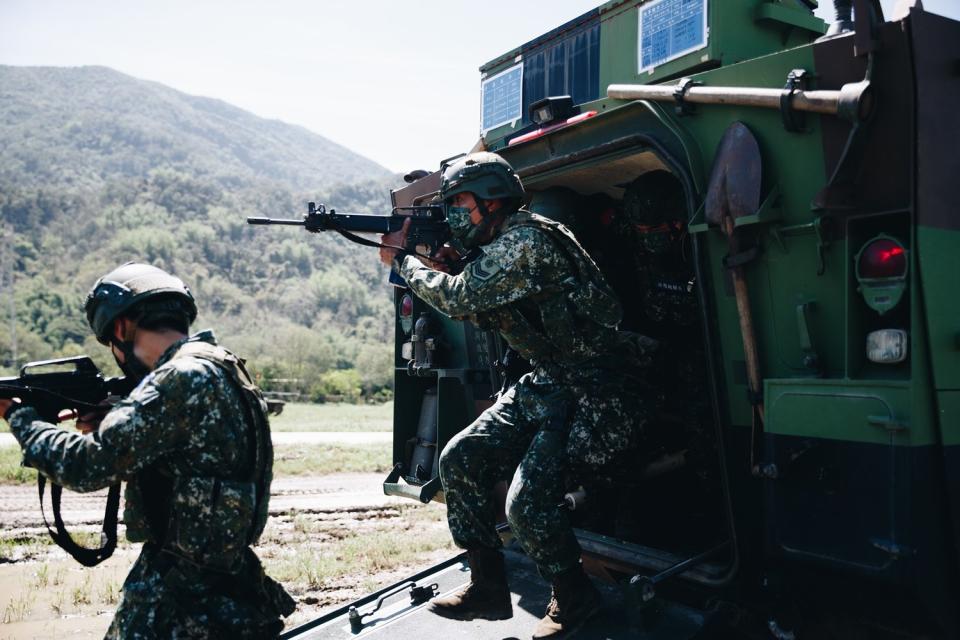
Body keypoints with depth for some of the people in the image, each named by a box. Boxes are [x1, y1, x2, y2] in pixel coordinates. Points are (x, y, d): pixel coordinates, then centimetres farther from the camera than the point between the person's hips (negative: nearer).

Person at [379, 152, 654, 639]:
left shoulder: (527, 240, -18)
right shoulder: (497, 246, 13)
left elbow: (461, 299, -19)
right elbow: (478, 309, 24)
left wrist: (401, 259, -3)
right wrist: (443, 263, 8)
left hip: (595, 398, -10)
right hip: (546, 386, 10)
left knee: (528, 501, -21)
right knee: (460, 459, 0)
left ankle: (573, 598, 7)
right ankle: (488, 588, 13)